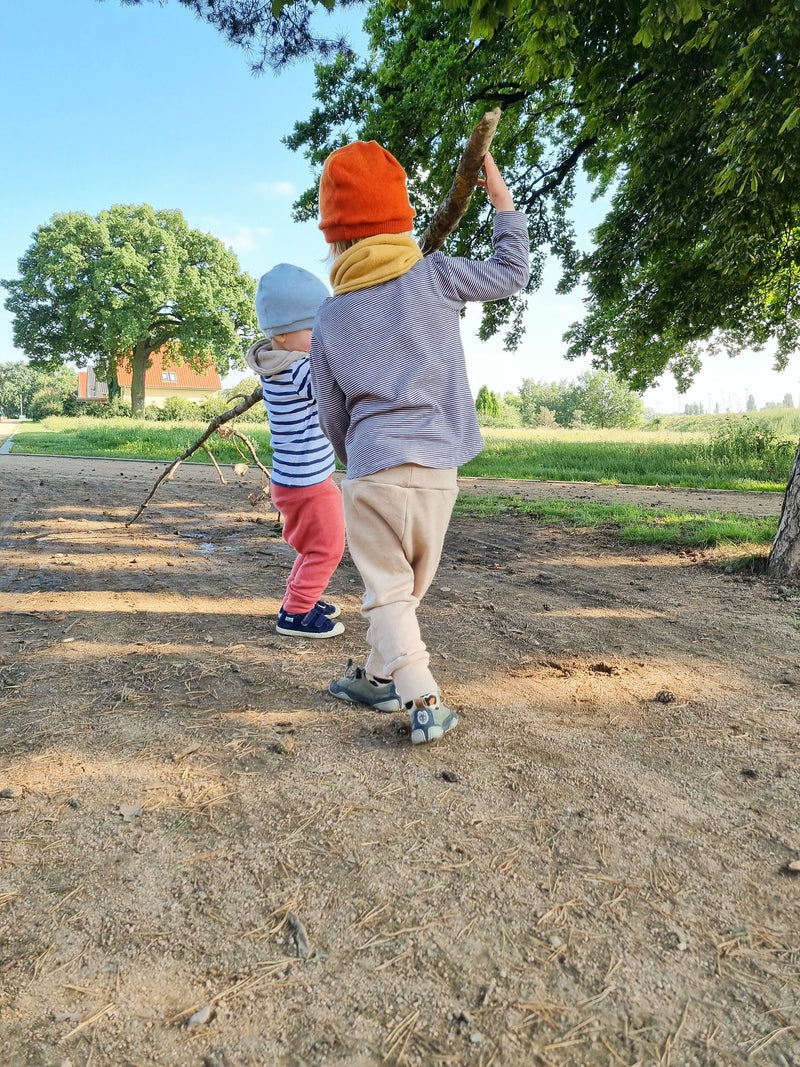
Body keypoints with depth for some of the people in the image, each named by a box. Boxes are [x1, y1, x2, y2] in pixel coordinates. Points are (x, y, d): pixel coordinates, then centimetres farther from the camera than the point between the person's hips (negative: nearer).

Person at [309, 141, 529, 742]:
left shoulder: (328, 318, 7)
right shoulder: (432, 276, 0)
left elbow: (331, 414, 13)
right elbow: (511, 274, 13)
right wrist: (503, 201, 25)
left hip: (372, 467, 0)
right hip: (438, 466, 1)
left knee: (387, 590, 7)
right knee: (411, 586, 17)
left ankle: (424, 700, -4)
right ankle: (380, 676, 31)